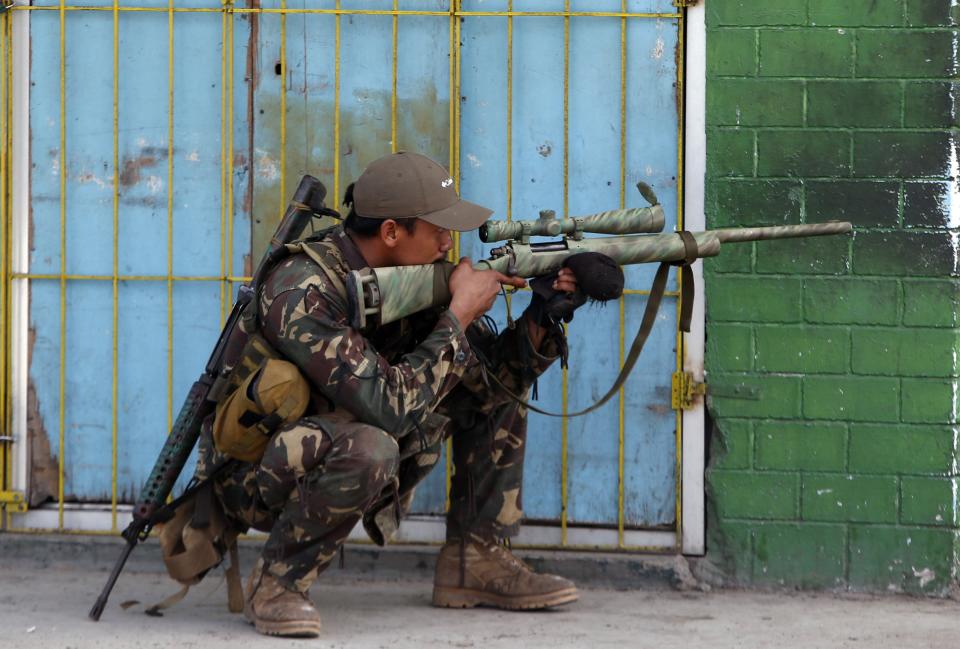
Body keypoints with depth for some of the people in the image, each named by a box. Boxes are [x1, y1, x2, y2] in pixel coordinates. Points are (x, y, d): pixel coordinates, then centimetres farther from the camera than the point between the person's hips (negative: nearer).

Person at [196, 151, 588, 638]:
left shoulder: (414, 279, -4)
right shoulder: (301, 292, -29)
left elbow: (499, 373, 3)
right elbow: (392, 408, -35)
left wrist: (546, 314, -15)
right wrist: (459, 314, -26)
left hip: (335, 460, 8)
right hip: (253, 475, -8)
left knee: (495, 383, 3)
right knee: (367, 448, -40)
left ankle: (476, 561, 7)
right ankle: (275, 583, -16)